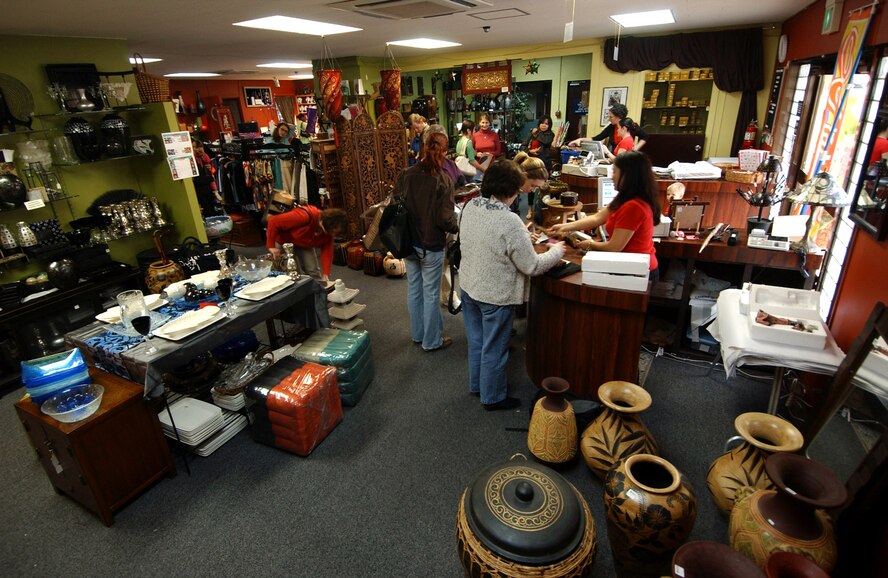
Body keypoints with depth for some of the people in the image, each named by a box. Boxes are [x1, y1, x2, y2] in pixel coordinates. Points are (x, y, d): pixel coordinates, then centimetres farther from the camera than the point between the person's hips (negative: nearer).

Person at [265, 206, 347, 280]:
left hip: (305, 245, 6)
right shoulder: (305, 216, -41)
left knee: (314, 273, -1)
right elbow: (273, 221, -35)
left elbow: (327, 252, -15)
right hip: (284, 241, -5)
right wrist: (271, 246, -30)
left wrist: (325, 274, -27)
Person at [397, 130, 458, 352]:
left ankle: (417, 334, 36)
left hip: (408, 243, 5)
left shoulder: (404, 175, -4)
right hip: (431, 246, -5)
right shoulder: (443, 180, -16)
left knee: (414, 290, 18)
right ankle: (432, 340, 24)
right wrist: (456, 226, 3)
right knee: (431, 294, 8)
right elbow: (445, 219, -18)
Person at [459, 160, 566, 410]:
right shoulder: (509, 221, -27)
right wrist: (557, 251, -3)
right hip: (495, 296, -7)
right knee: (493, 349, 13)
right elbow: (532, 266, -20)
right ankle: (493, 397, 33)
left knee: (476, 341, 25)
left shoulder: (470, 206, -5)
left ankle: (477, 384, 45)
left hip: (468, 286, 7)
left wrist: (522, 237, 12)